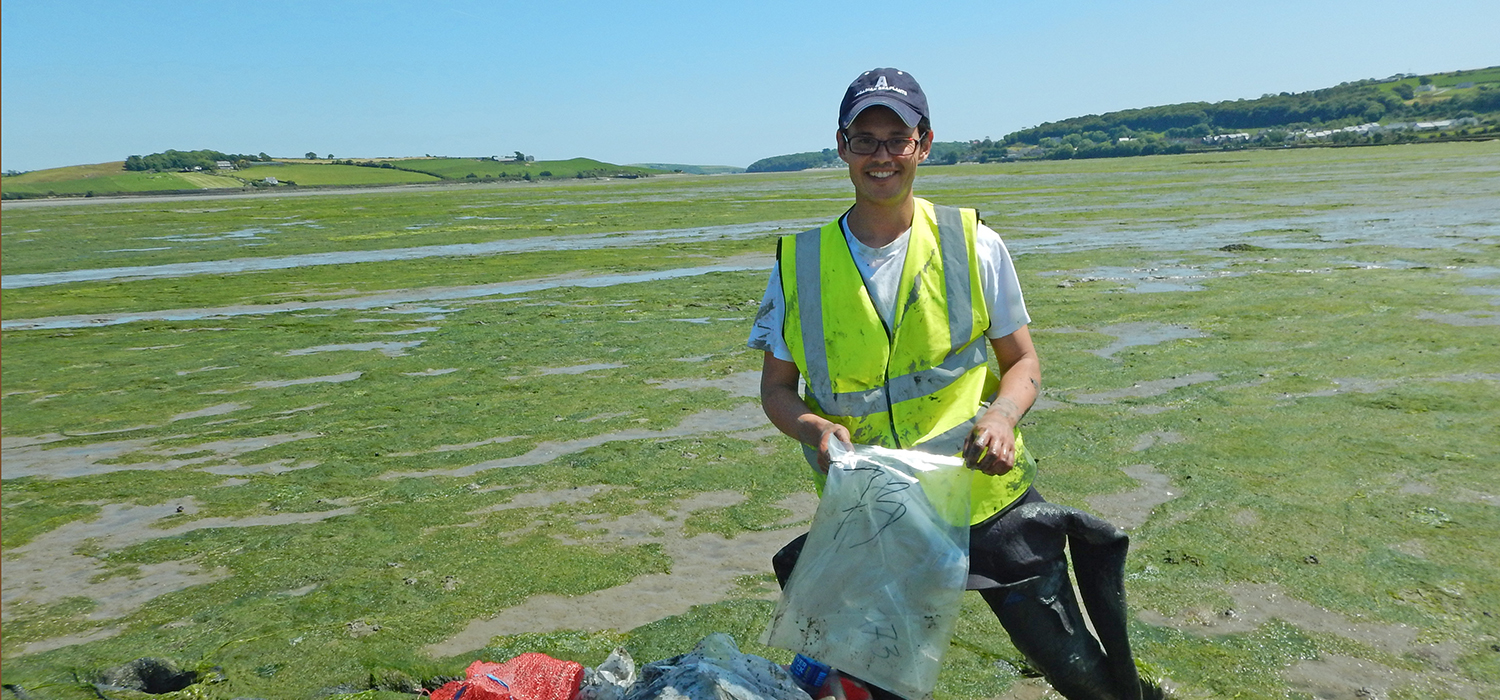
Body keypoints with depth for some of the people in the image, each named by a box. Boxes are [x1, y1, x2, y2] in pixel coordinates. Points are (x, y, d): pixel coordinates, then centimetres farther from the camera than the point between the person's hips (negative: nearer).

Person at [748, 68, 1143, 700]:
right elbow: (777, 388, 3)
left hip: (986, 498, 0)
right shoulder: (799, 263, -4)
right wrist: (814, 429, -19)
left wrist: (1001, 414, -18)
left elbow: (1022, 361, 4)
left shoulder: (973, 244, -5)